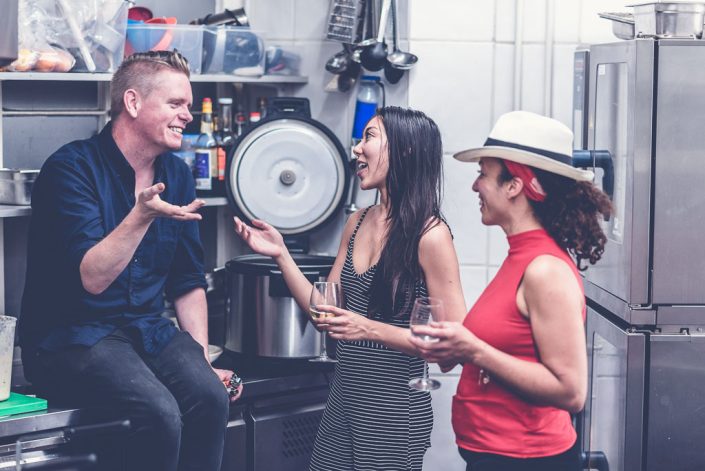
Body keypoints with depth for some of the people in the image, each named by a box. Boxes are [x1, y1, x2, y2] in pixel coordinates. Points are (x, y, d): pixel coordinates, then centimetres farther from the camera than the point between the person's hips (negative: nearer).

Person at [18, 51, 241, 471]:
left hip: (147, 329, 6)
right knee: (161, 413, -31)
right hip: (70, 336, -6)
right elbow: (92, 278, -20)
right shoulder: (72, 168, -11)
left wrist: (202, 359, 6)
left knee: (210, 397, -24)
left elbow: (188, 282, 15)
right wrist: (143, 215, -31)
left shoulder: (177, 174, 10)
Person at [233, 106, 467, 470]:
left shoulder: (429, 234, -15)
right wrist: (281, 255, 1)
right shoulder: (358, 223, 6)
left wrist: (372, 329, -23)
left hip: (394, 409, -7)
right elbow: (327, 313, 9)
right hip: (343, 398, 7)